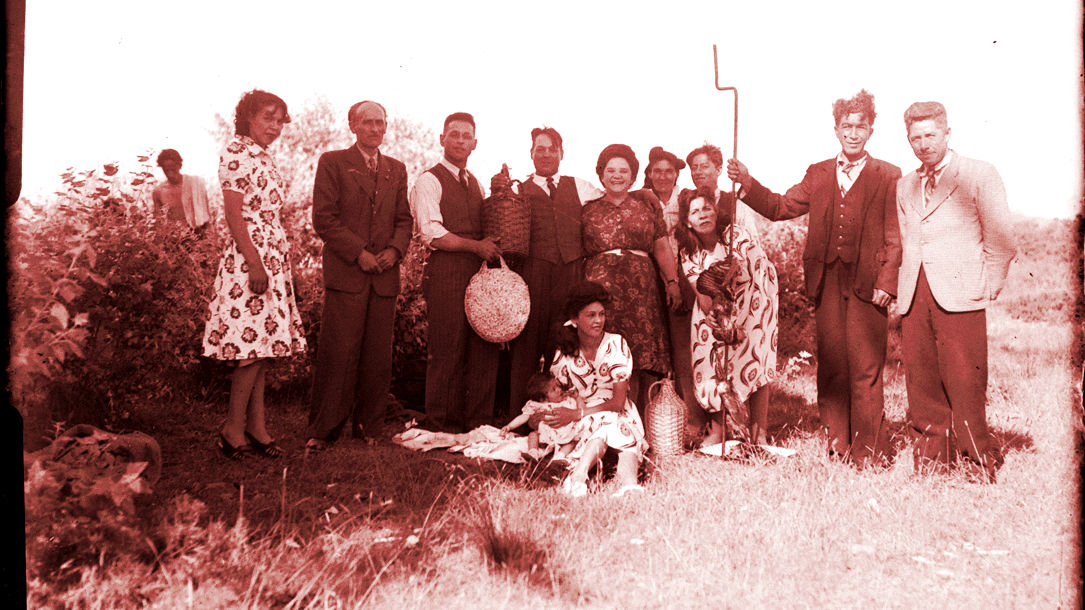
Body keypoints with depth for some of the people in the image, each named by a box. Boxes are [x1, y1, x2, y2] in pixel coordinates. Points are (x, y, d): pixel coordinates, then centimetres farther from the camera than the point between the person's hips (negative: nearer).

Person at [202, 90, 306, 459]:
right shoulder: (236, 151, -7)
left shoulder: (264, 157, 19)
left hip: (274, 256, 9)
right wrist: (254, 262, -21)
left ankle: (256, 426, 13)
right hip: (249, 256, -9)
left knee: (261, 345, 8)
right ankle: (233, 431, 2)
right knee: (253, 346, -8)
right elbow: (234, 213, -14)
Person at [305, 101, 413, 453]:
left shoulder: (397, 169, 19)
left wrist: (395, 249, -3)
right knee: (338, 354, -7)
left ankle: (368, 427, 16)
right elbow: (324, 218, -3)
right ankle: (323, 431, 5)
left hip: (385, 275, 4)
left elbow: (404, 218, 17)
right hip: (346, 274, -4)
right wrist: (358, 253, -11)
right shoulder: (332, 162, 5)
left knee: (378, 356, 5)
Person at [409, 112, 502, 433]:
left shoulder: (476, 183, 22)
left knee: (485, 350, 4)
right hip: (445, 274, -6)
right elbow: (432, 233, -11)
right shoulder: (429, 180, -1)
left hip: (479, 273, 7)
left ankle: (479, 426, 13)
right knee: (448, 353, -4)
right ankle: (445, 429, 7)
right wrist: (476, 246, -11)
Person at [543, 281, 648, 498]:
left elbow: (618, 402, -11)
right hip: (584, 424, 0)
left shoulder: (616, 345, -7)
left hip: (620, 417, 0)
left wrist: (577, 414, -18)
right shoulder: (565, 353, -1)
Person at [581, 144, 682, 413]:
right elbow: (579, 254, 11)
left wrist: (673, 281, -2)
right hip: (601, 288, -1)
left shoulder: (646, 204, 15)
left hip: (640, 288, 1)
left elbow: (662, 247, 10)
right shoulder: (589, 209, 14)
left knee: (640, 357, -4)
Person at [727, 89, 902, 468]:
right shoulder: (818, 174, 15)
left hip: (866, 284, -3)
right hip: (827, 282, 3)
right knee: (830, 367, 8)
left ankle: (867, 451, 8)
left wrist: (886, 282, -11)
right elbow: (780, 208, 11)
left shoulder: (887, 176, 4)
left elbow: (895, 237, -1)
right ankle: (837, 447, 19)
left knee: (865, 370, -2)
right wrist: (748, 183, -2)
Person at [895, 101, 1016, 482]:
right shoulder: (904, 186, 19)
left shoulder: (979, 175, 4)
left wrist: (988, 289, -2)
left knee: (964, 384, -7)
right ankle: (931, 460, 13)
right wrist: (902, 287, 11)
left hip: (959, 294, -4)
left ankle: (978, 465, 6)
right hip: (914, 297, 4)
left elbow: (1001, 240, 2)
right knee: (921, 383, 3)